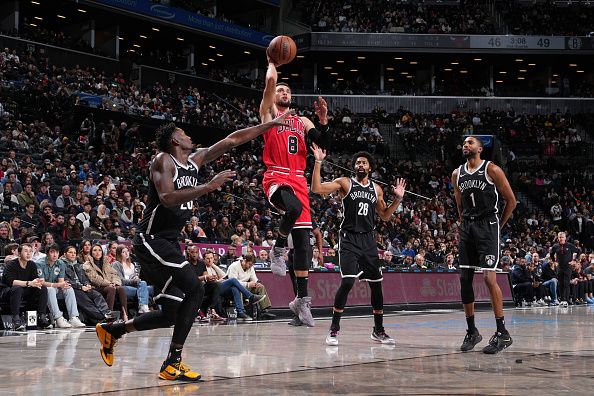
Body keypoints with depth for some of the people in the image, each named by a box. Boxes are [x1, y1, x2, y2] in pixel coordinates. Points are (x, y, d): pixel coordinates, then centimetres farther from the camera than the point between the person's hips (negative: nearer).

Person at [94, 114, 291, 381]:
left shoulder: (195, 161, 13)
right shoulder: (163, 161, -9)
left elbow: (232, 140, 15)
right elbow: (167, 198, -26)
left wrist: (271, 124, 13)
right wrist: (209, 186, -27)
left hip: (167, 242, 9)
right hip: (152, 239, -9)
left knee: (169, 315, 10)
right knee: (194, 289, -21)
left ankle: (112, 330, 28)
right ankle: (173, 363, -18)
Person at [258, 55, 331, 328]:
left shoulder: (303, 122, 22)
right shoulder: (268, 113, 10)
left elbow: (324, 145, 10)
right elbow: (270, 82, -5)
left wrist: (324, 121, -2)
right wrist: (272, 63, 9)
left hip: (299, 181, 5)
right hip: (276, 178, -5)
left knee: (303, 241, 0)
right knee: (294, 208, -39)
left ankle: (301, 298, 5)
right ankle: (278, 248, -11)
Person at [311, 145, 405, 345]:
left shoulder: (376, 189, 12)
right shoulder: (345, 183, -1)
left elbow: (385, 216, 21)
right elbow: (317, 188, -13)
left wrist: (398, 198, 8)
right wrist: (318, 162, -18)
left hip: (368, 240, 5)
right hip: (349, 239, -5)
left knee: (376, 283, 7)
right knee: (347, 282, -19)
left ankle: (378, 330, 20)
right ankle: (334, 329, -9)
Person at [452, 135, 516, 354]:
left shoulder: (492, 170, -6)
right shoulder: (457, 174, 11)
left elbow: (511, 200, -1)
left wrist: (499, 226, 2)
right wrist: (465, 224, 17)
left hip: (488, 225, -6)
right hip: (467, 227, 6)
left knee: (489, 277, -14)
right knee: (465, 278, 3)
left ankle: (502, 333, -9)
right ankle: (471, 331, 13)